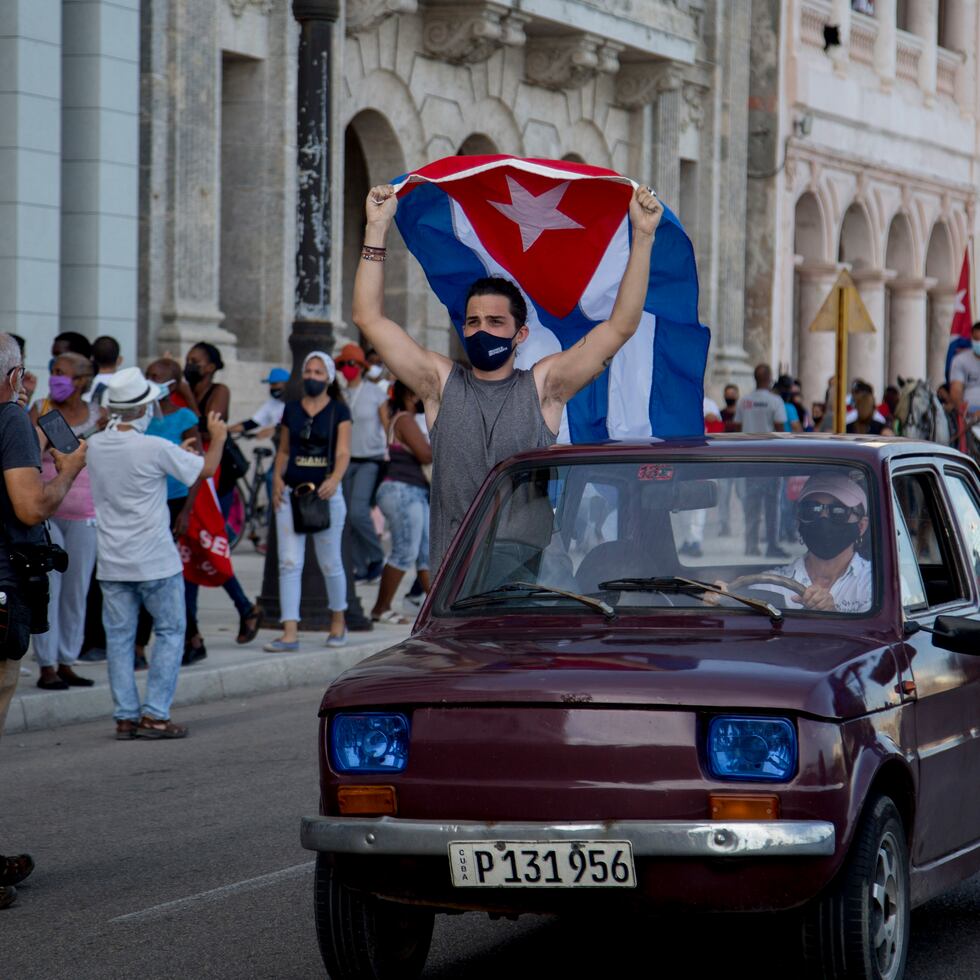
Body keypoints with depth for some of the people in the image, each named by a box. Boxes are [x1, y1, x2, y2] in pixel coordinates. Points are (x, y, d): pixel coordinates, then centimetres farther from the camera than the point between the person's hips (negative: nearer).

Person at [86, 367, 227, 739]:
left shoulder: (96, 445, 0)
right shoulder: (155, 449, -16)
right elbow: (206, 469, -4)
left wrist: (178, 453, 23)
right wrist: (218, 438, 16)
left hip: (112, 563, 5)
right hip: (155, 561, -5)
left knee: (119, 637, 8)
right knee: (170, 632, 7)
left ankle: (125, 717, 6)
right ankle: (154, 714, 1)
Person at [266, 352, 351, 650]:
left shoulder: (339, 412, 0)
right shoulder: (291, 409, 10)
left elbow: (343, 452, -8)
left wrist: (334, 480, -27)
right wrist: (277, 478, 0)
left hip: (325, 494, -2)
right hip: (291, 493, 2)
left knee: (330, 563, 7)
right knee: (289, 563, -6)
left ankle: (338, 622, 28)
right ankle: (290, 633, -9)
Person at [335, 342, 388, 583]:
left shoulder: (376, 394, -3)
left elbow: (388, 427, -2)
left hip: (370, 461, -5)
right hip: (348, 461, 5)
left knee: (358, 512, -19)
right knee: (351, 517, 4)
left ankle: (377, 557, 0)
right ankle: (361, 568, 11)